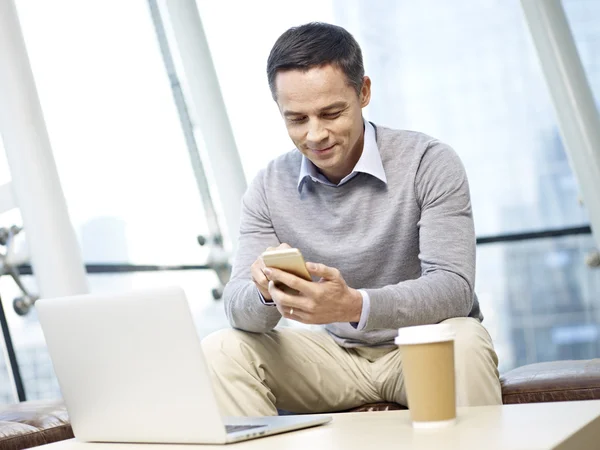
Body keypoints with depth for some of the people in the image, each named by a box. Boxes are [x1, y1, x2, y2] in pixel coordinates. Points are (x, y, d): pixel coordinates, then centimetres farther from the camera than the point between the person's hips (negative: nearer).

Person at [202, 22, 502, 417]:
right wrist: (267, 293, -33)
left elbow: (453, 287, -23)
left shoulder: (429, 163, -13)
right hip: (338, 354, 4)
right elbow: (239, 306, -7)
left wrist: (354, 305, -41)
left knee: (465, 342, -36)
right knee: (221, 351, -17)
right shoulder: (269, 188, -1)